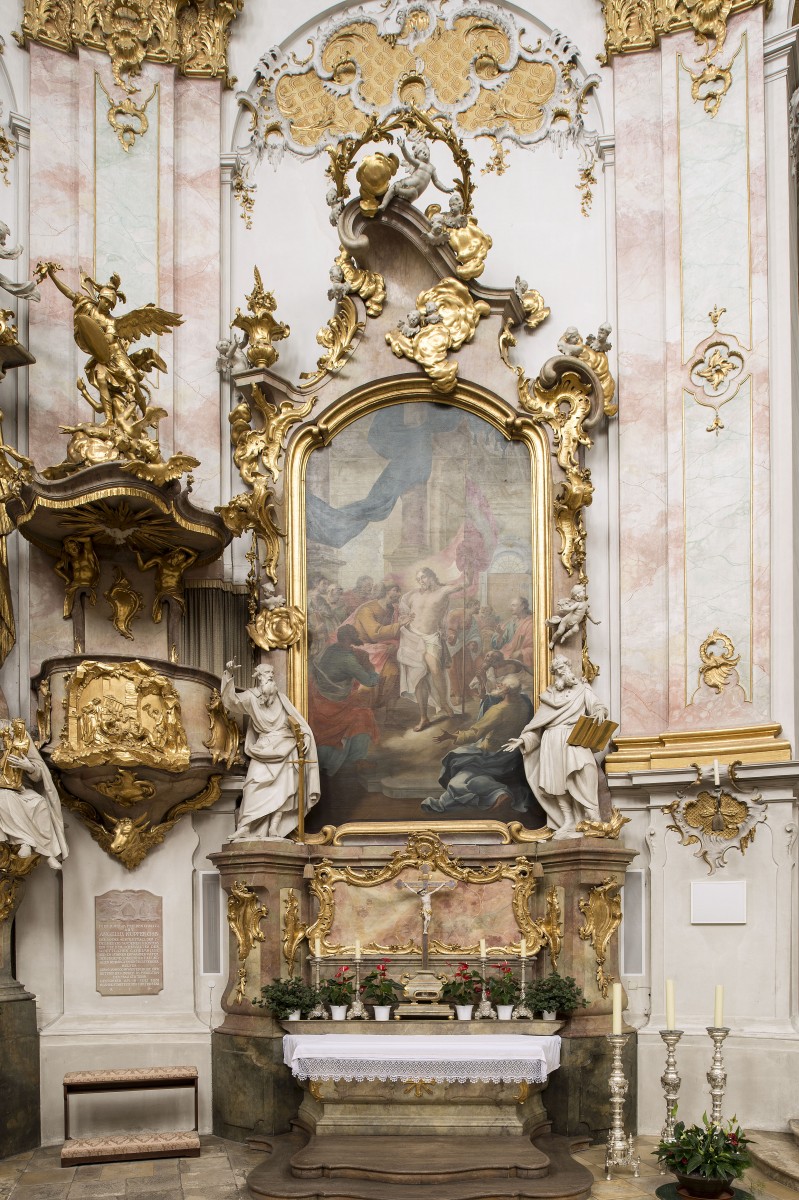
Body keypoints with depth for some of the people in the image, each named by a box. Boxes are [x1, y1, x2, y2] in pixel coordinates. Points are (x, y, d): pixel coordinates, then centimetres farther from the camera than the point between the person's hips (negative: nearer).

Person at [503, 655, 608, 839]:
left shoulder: (582, 690, 15)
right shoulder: (548, 696, 22)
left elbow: (596, 705, 0)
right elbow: (537, 724, 20)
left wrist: (600, 711, -24)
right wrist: (523, 740, 9)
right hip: (552, 741, 4)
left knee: (581, 770, -27)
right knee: (556, 780, -8)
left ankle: (592, 815, -28)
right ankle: (568, 821, -7)